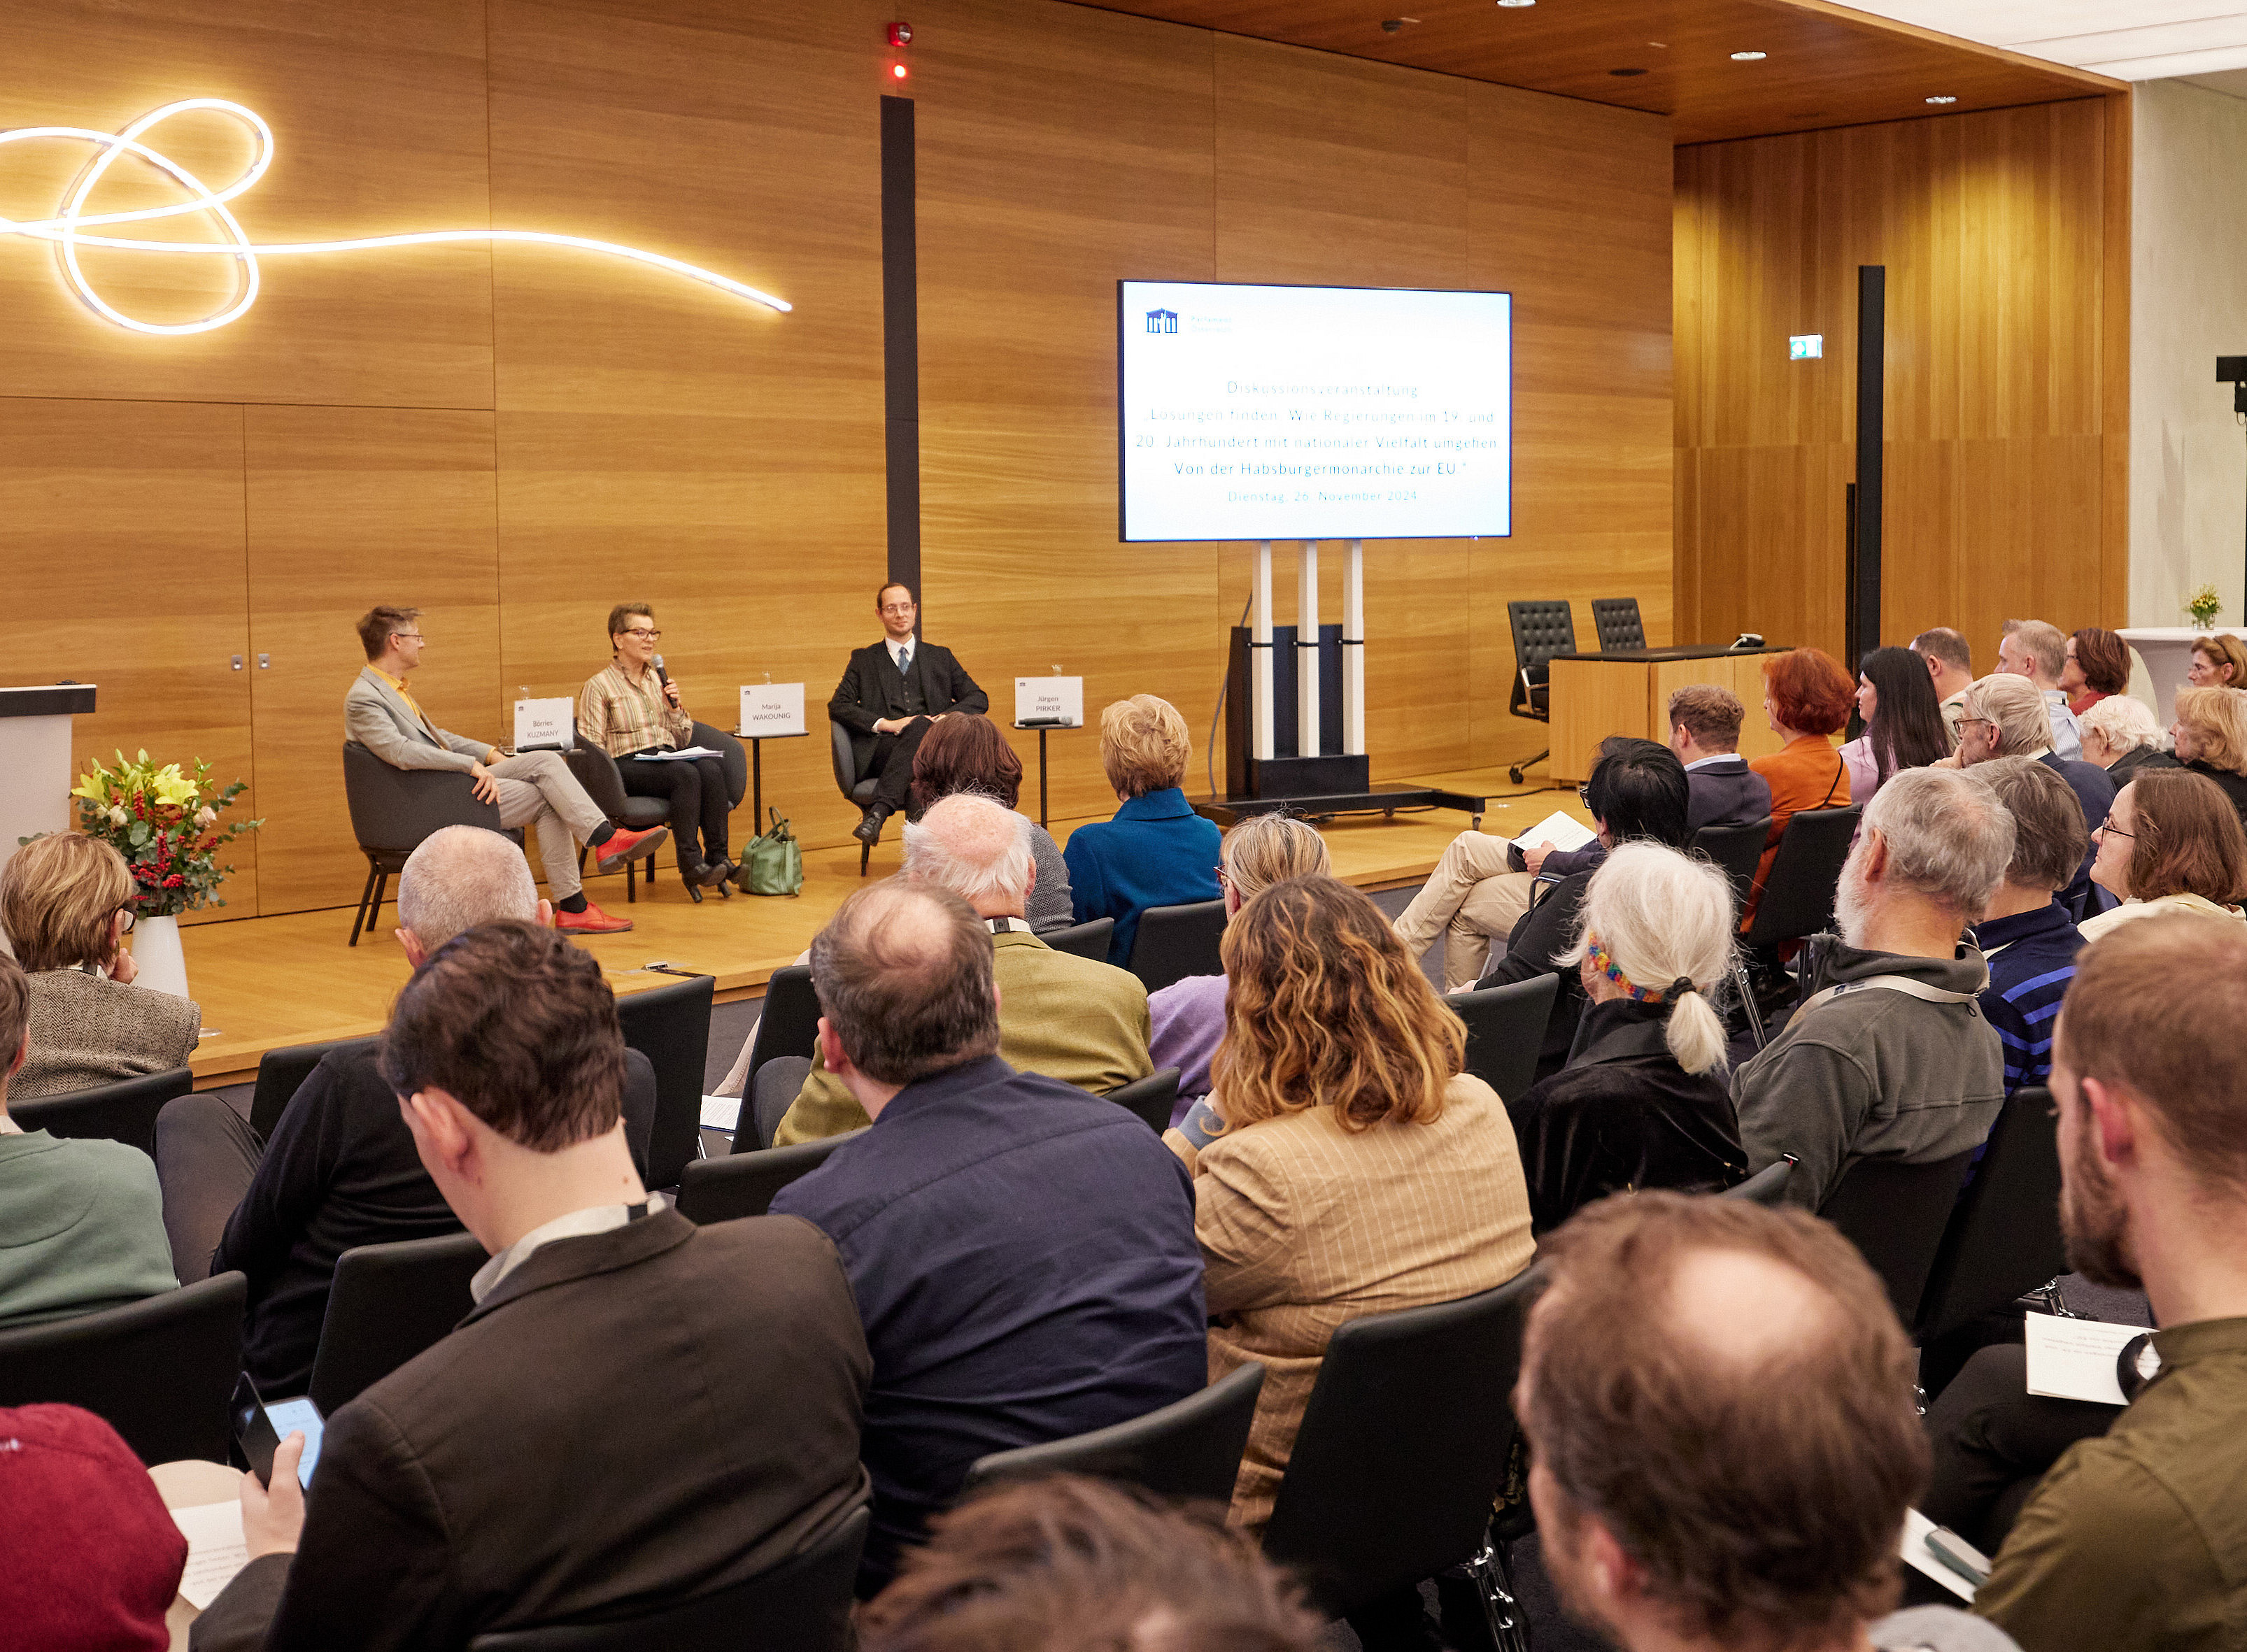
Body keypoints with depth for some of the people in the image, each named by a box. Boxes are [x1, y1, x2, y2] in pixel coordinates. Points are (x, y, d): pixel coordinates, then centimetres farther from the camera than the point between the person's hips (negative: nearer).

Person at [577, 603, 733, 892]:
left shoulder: (660, 680, 23)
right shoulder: (598, 686, 6)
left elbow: (684, 741, 22)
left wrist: (675, 707, 4)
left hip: (668, 757, 5)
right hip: (628, 763, -5)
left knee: (711, 768, -29)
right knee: (686, 773, -34)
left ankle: (718, 858, -32)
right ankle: (690, 863, -34)